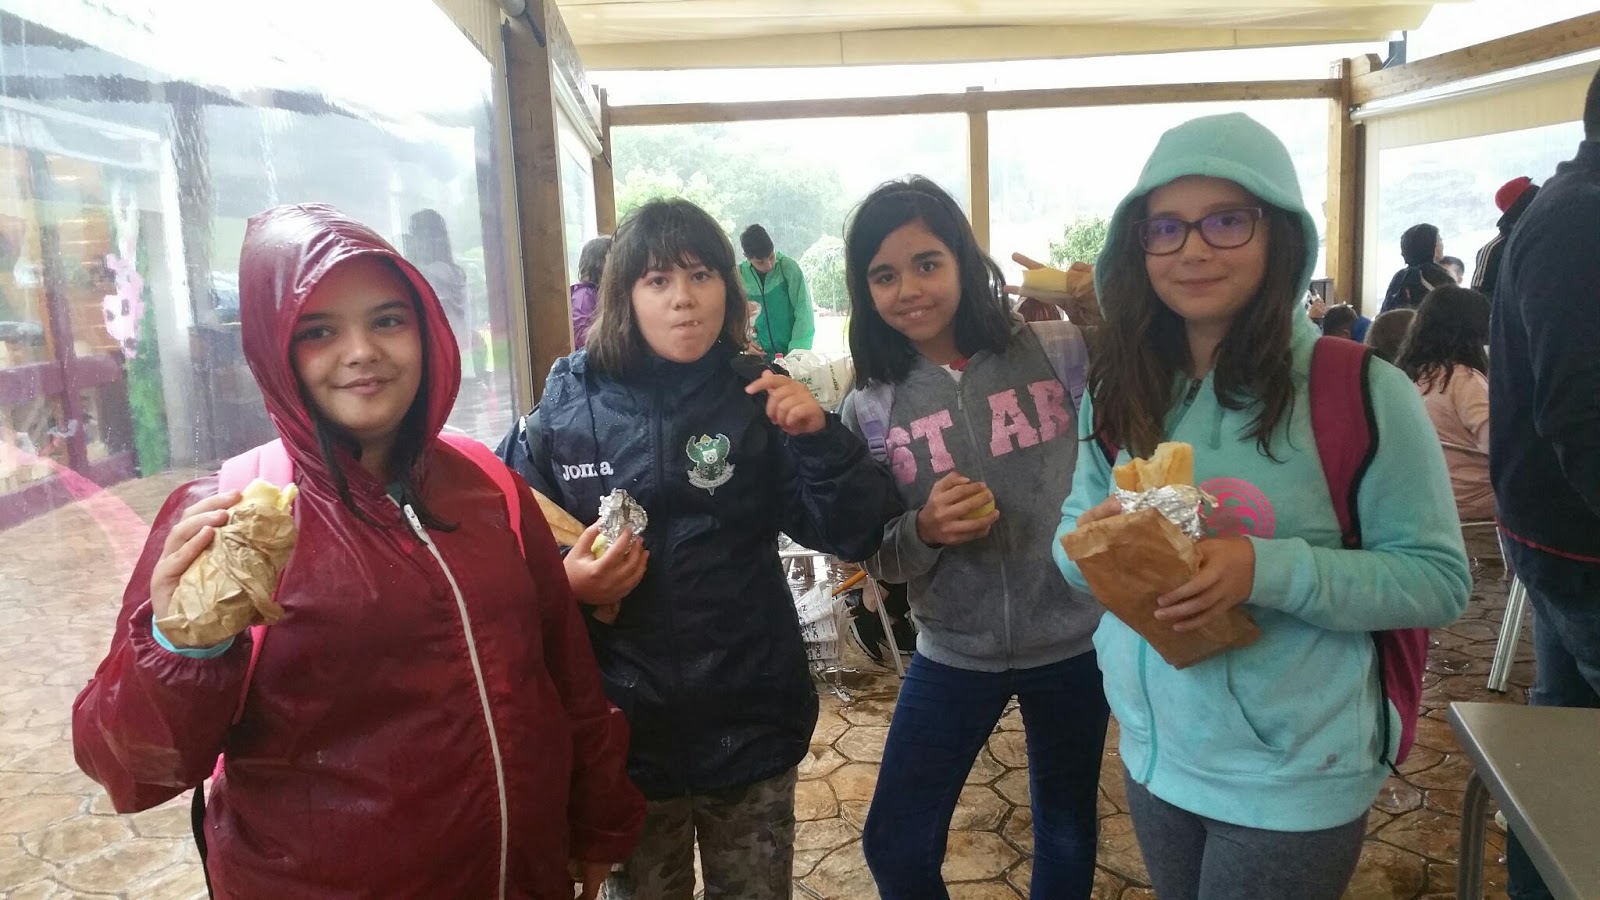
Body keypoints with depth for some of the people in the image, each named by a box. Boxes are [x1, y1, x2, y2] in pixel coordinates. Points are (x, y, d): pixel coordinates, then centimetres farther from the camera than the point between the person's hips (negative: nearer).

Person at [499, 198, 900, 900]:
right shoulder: (567, 407, -6)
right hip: (624, 730, 0)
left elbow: (854, 536, -7)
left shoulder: (758, 400, -5)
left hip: (750, 725, 1)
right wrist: (565, 584, -16)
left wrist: (821, 435, -22)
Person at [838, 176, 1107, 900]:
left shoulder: (1058, 350, -11)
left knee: (1067, 837, 21)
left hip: (1073, 640, 0)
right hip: (953, 654, 1)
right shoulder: (870, 405, -5)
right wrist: (924, 531, -23)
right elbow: (874, 557, 0)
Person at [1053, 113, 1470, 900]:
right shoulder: (1118, 392, -1)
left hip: (1295, 778, -4)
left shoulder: (1360, 391, -16)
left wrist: (1269, 570, -27)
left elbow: (1438, 577, -14)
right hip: (1152, 753, 5)